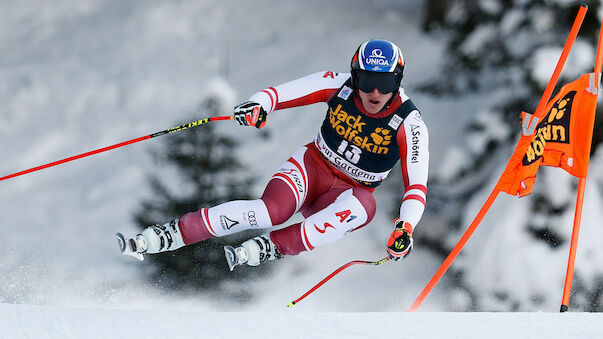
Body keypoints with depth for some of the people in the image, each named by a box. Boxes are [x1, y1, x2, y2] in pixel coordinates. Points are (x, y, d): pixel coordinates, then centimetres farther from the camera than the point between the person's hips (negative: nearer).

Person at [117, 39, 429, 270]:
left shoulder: (409, 123, -15)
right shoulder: (340, 86, -10)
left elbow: (417, 185, -18)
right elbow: (282, 93, -10)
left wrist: (405, 226, -35)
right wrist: (260, 103, -33)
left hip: (347, 192, 0)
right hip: (312, 167, 0)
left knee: (364, 205, -38)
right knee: (274, 209, -33)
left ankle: (270, 247, -38)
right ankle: (164, 236, -33)